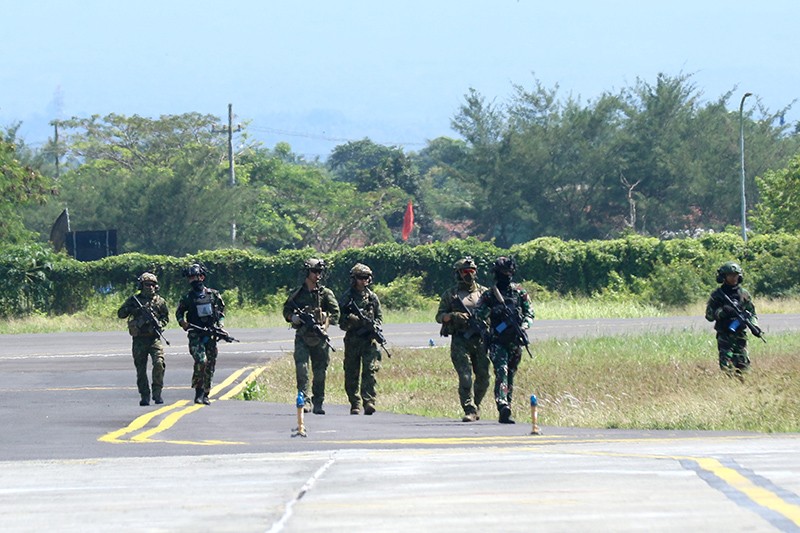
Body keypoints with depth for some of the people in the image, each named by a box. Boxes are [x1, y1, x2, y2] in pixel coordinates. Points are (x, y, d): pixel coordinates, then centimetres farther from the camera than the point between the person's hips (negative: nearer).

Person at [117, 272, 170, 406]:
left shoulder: (159, 301, 9)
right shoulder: (134, 300, 7)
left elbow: (166, 317, 13)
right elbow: (120, 314, 6)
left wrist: (159, 324, -7)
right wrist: (132, 309, -12)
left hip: (154, 338, -1)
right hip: (139, 339, 1)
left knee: (159, 363, -17)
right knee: (141, 369, 2)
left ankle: (157, 393, -6)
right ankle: (145, 396, 9)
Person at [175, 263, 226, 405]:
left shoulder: (213, 294, 5)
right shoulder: (188, 297, 3)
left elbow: (221, 309, 17)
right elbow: (179, 312, 14)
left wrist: (220, 324, 4)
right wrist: (182, 322, -5)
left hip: (211, 335, 2)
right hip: (195, 335, -2)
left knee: (210, 365, 3)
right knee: (201, 361, -20)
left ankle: (205, 394, 13)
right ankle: (198, 392, -10)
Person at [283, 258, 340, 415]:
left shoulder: (326, 293, 7)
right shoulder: (298, 294, 8)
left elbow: (335, 313, 3)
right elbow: (286, 310, 16)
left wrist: (325, 324, -13)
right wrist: (293, 317, -6)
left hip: (319, 338, 1)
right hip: (302, 337, -1)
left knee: (320, 372, 3)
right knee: (301, 367, -16)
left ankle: (318, 403, 11)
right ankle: (304, 400, -18)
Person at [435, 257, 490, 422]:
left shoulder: (483, 292, 13)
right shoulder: (450, 294, 7)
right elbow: (439, 316, 6)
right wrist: (453, 316, -13)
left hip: (481, 340, 3)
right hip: (460, 341, -3)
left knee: (483, 378, 4)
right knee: (465, 376, -13)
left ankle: (475, 405, 25)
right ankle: (470, 410, -13)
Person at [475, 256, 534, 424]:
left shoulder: (520, 293, 9)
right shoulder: (488, 295, 4)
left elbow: (529, 313, 8)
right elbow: (478, 313, -1)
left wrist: (523, 326, -9)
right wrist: (493, 310, -16)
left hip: (515, 341, 3)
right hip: (498, 341, -3)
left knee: (511, 375, 10)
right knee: (501, 372, -18)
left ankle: (506, 408, 18)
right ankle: (504, 408, -31)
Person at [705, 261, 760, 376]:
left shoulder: (744, 294, 10)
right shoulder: (717, 295, 1)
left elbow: (752, 313, 14)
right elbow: (709, 315, -1)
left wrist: (754, 325, -6)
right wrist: (722, 311, -19)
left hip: (740, 335, 3)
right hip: (724, 335, -3)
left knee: (743, 366, -1)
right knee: (726, 367, -12)